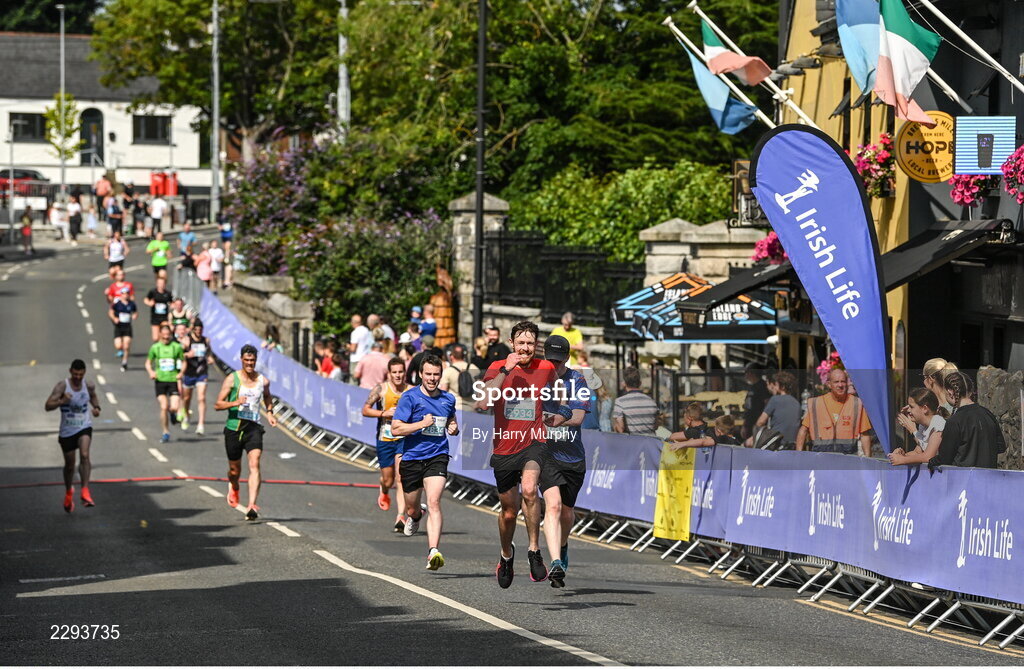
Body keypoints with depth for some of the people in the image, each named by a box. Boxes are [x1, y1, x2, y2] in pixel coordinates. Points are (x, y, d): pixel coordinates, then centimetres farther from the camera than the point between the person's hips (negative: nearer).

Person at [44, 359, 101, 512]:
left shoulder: (89, 385, -3)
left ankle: (85, 492, -29)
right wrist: (62, 401, -38)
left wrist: (96, 407, 2)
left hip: (84, 427, 0)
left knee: (84, 455, -26)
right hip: (67, 430, 0)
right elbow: (48, 406, -21)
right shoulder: (62, 386, -14)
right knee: (69, 464, 13)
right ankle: (69, 492, 40)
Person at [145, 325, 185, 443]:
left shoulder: (177, 347, 4)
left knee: (174, 408, -11)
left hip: (173, 380, 0)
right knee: (164, 407, -9)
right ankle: (166, 433, 5)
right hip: (160, 380, 0)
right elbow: (148, 363, 14)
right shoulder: (155, 347, 5)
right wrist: (151, 372, -6)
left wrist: (181, 373, -6)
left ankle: (172, 412, 28)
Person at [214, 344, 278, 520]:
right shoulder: (232, 379, -3)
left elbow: (267, 398, 29)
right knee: (235, 469, 12)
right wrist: (234, 403, -22)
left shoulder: (263, 381, 5)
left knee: (254, 464, -19)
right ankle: (233, 487, 49)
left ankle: (252, 506, -25)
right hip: (233, 428, -1)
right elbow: (218, 405, -5)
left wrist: (270, 413, 11)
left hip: (253, 428, 1)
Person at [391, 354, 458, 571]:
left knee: (434, 502, -20)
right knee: (411, 508, 14)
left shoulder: (448, 399, 8)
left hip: (437, 457, 0)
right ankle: (415, 517, 53)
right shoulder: (410, 397, -5)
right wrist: (422, 424, -18)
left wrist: (454, 428, 6)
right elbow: (395, 429, -10)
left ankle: (434, 552, -28)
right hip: (412, 458, 0)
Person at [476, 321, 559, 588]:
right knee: (509, 511, 12)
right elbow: (482, 403, -20)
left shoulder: (546, 368, 3)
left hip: (534, 443, -1)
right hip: (504, 447, 1)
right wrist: (505, 371, -22)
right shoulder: (497, 368, -3)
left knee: (529, 489, -31)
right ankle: (506, 554, 41)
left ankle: (534, 550, -20)